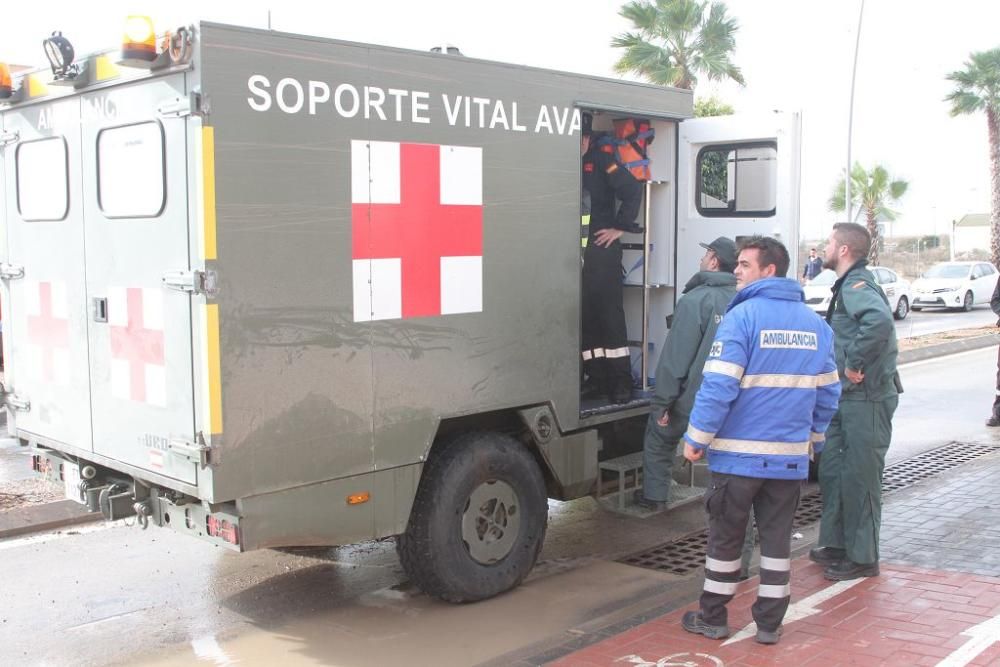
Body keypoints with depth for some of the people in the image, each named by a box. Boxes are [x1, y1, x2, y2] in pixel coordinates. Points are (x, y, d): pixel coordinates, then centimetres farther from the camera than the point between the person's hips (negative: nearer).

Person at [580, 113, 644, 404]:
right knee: (582, 314, 5)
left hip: (601, 249, -4)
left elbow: (632, 189, -7)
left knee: (608, 312, -5)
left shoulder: (601, 162, -3)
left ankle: (621, 382, 0)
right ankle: (596, 377, 14)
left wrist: (621, 227, -8)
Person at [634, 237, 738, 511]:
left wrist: (662, 403, -12)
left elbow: (675, 357, -17)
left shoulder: (695, 300, -16)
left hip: (693, 399, -4)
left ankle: (654, 496, 25)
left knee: (658, 439, 18)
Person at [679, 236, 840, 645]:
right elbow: (828, 393, 12)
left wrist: (697, 438, -9)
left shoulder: (742, 316, -13)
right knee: (777, 538, 14)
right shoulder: (815, 324, 7)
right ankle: (770, 623, 21)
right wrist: (813, 439, 24)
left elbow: (719, 386, -17)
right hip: (791, 456, 5)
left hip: (740, 453, -5)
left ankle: (712, 618, 20)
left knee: (725, 538, 8)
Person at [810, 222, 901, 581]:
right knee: (832, 470, 17)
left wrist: (855, 364, -28)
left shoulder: (857, 286, -17)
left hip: (867, 397, -10)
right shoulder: (848, 285, 15)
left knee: (859, 476, -1)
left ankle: (863, 558, 10)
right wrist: (849, 365, 9)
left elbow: (880, 321, -36)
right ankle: (837, 544, 29)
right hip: (848, 396, 10)